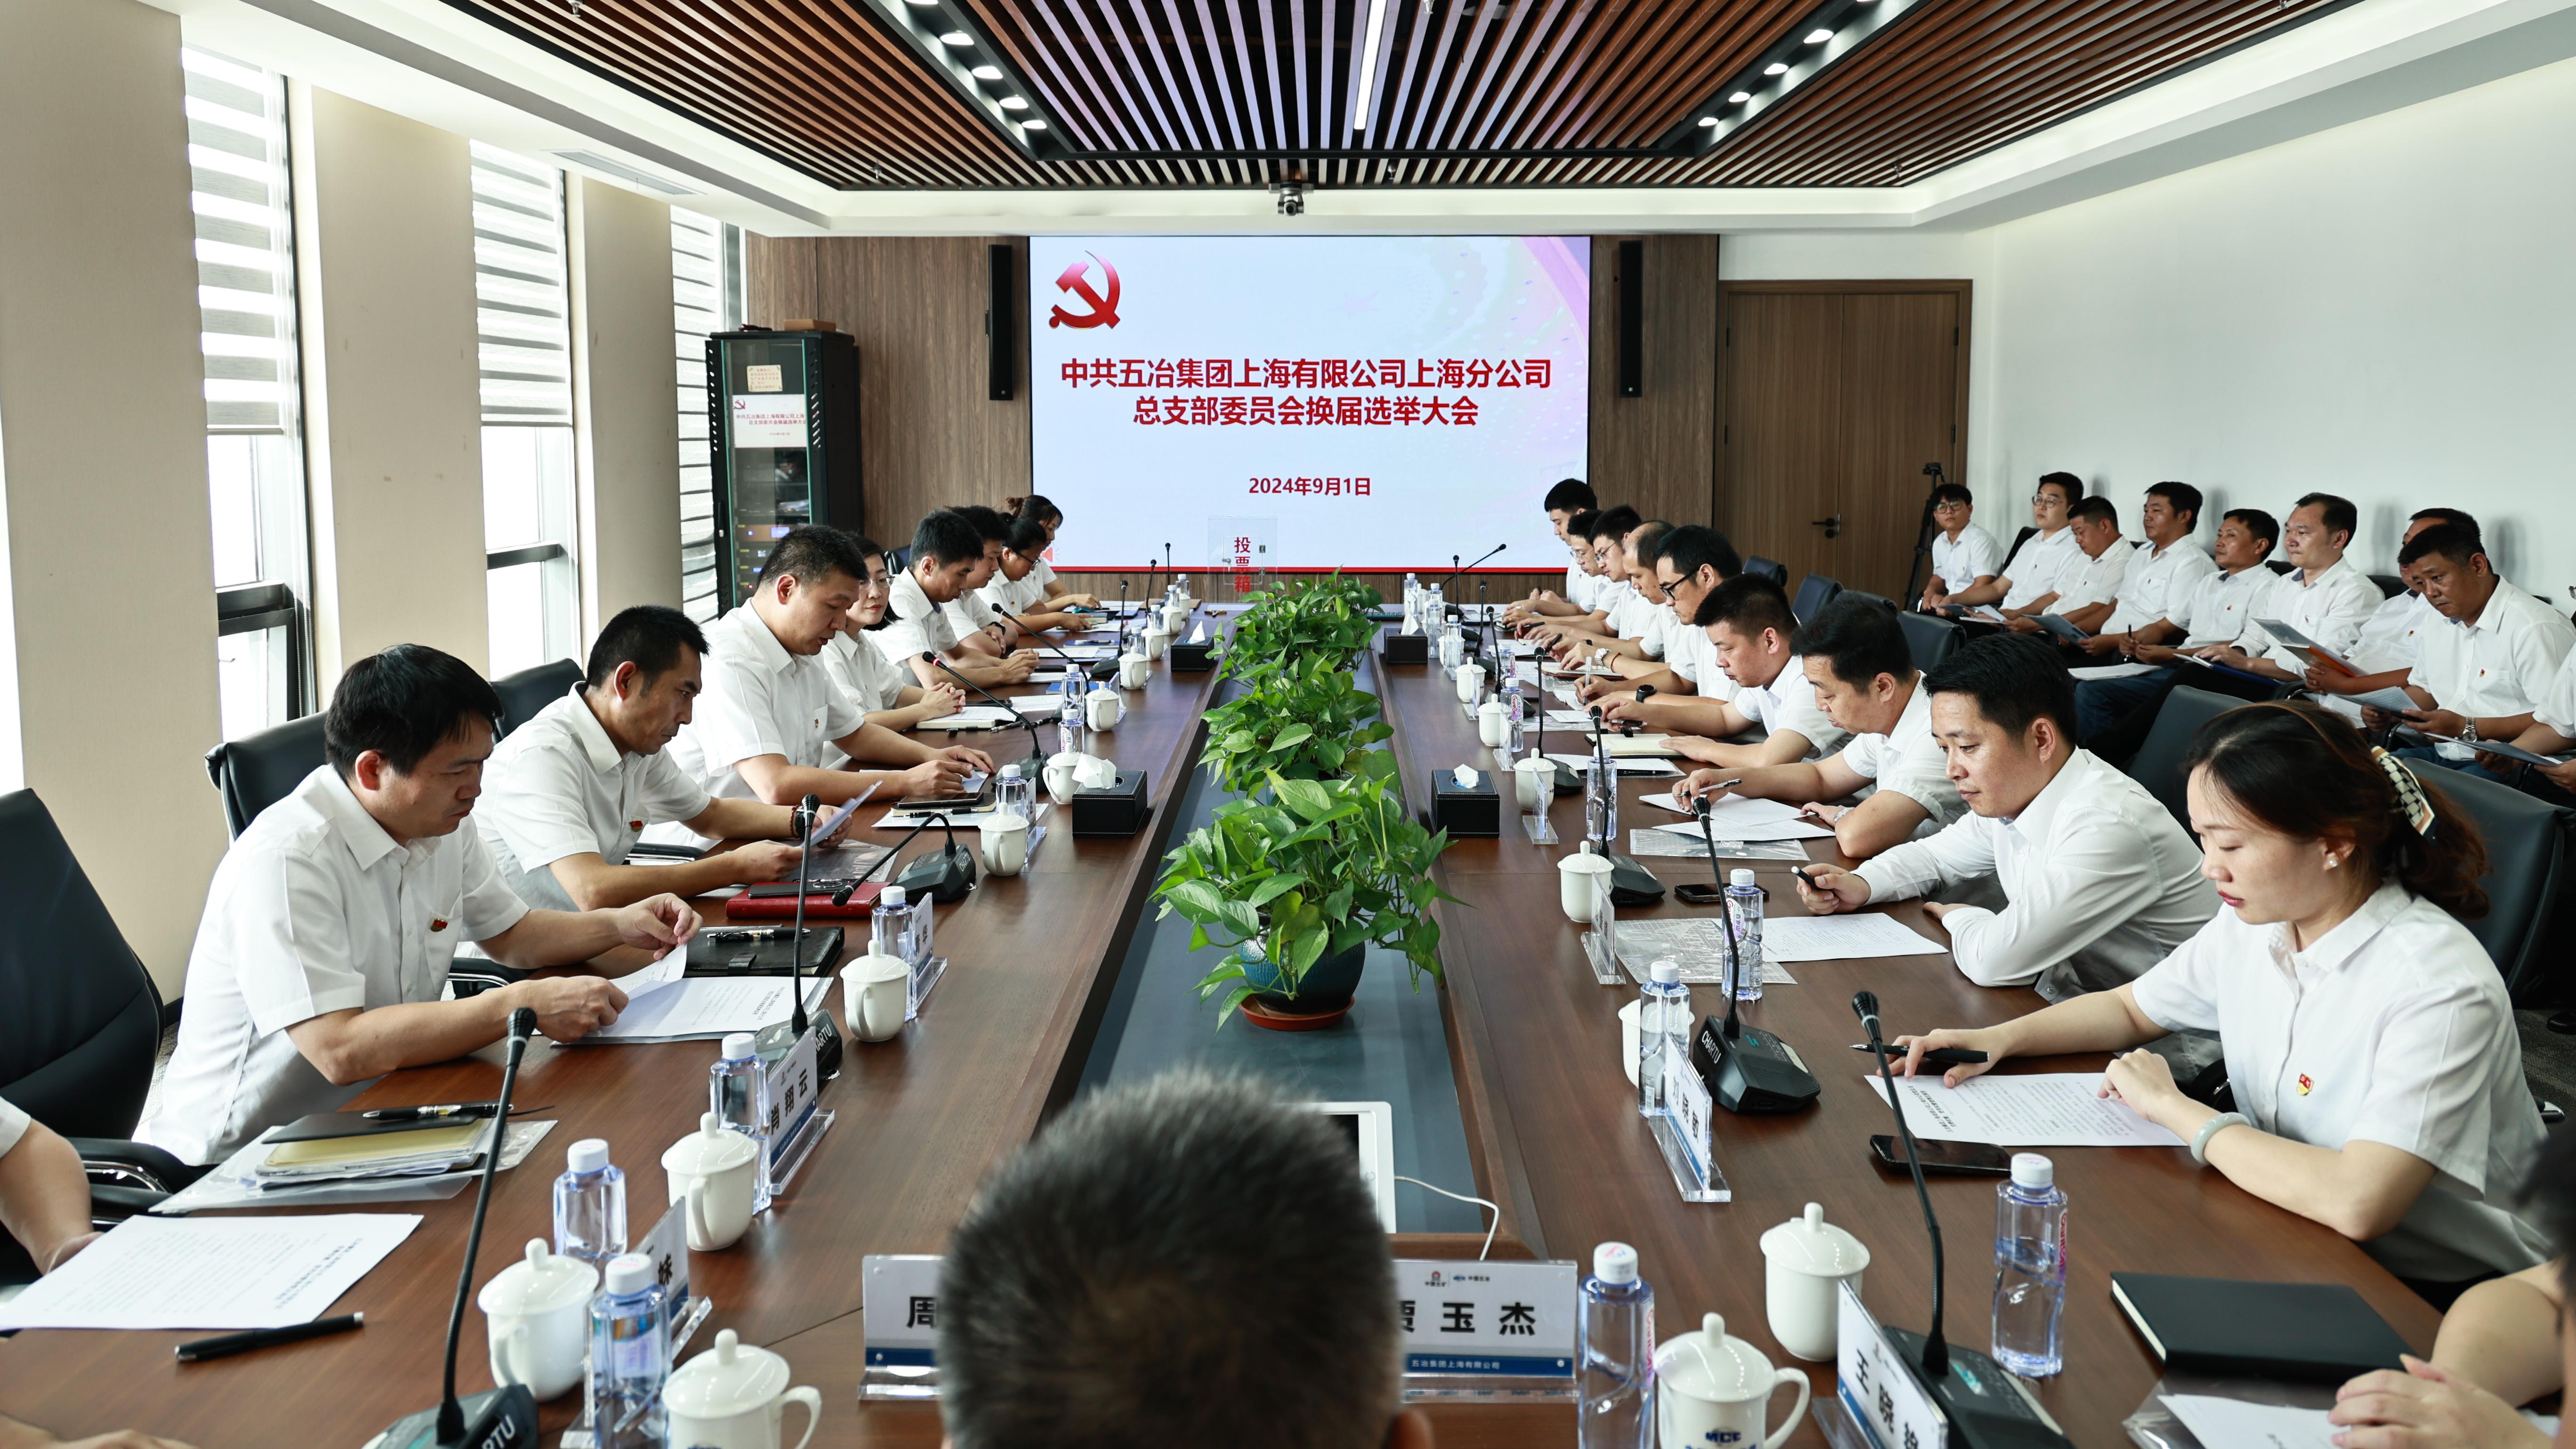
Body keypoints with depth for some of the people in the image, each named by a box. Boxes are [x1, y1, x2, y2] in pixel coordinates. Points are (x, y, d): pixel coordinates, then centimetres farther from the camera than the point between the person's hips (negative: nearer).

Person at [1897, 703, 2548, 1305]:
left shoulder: (2436, 984, -25)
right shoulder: (2251, 926, -2)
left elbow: (2358, 1202, -36)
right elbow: (2129, 1008, 18)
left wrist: (2174, 1109, -23)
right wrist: (2000, 1039, 0)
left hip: (2435, 1295, -6)